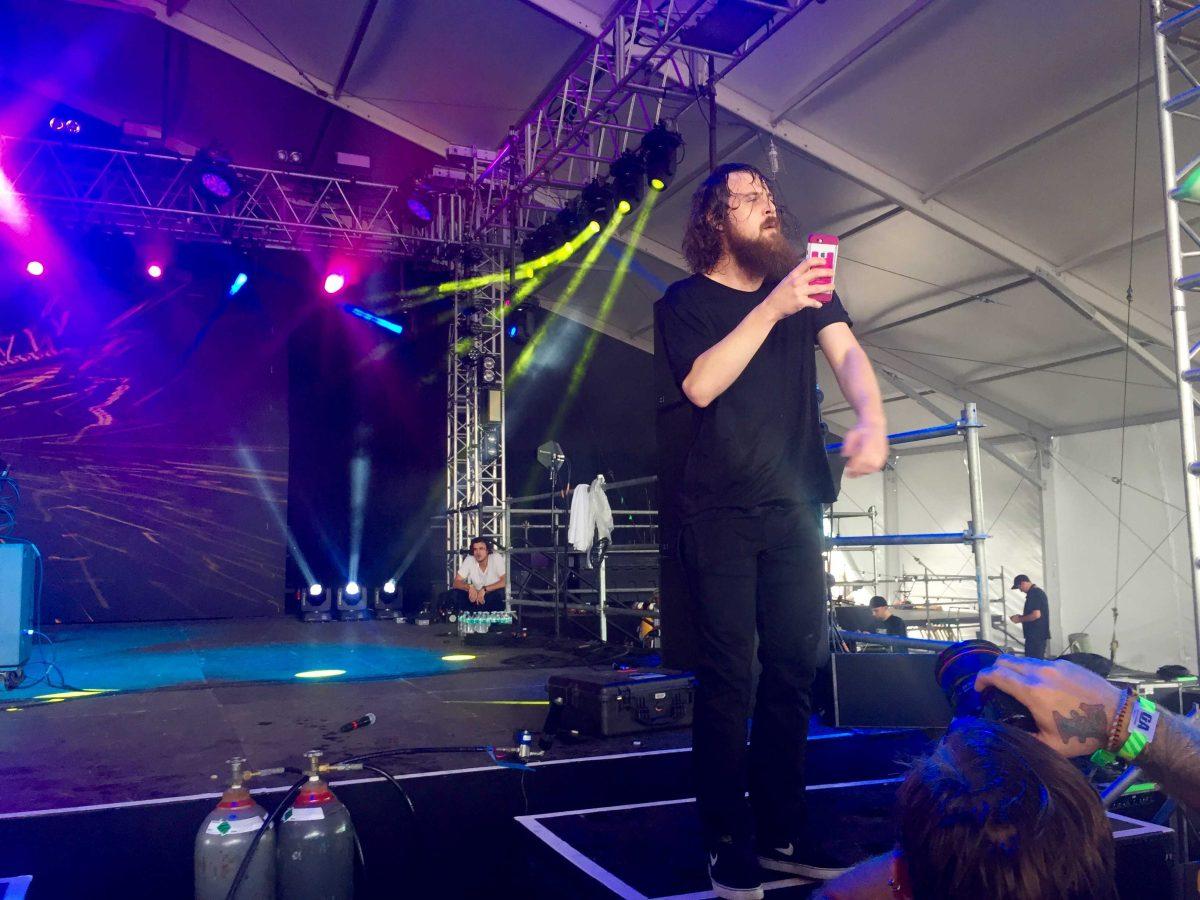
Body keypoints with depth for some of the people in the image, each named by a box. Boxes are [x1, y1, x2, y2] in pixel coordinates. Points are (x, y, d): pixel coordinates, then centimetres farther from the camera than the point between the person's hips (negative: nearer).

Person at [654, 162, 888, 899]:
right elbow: (701, 384, -15)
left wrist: (872, 421, -23)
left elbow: (846, 351, -4)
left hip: (796, 506, 4)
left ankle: (782, 833, 19)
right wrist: (770, 310, -23)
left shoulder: (808, 284, 12)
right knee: (729, 676, -3)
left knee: (793, 671, 6)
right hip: (722, 512, -4)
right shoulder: (686, 301, 2)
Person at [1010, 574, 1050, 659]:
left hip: (1035, 636, -11)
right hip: (1041, 634, 11)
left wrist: (1020, 619, -11)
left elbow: (1036, 614, -23)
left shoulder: (1034, 594, -15)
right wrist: (1021, 616, 16)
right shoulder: (1038, 592, 18)